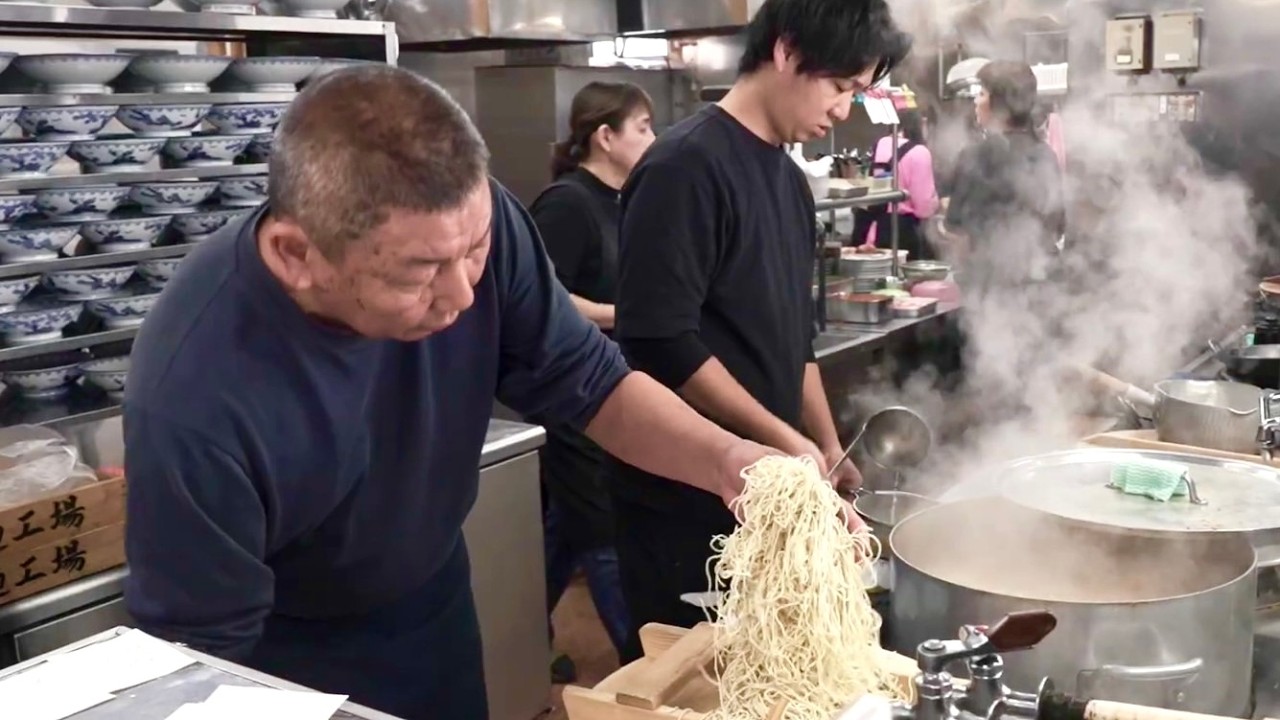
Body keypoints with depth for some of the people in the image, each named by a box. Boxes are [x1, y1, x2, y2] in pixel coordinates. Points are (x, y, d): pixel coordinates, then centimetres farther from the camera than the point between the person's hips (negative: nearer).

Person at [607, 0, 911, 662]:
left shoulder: (788, 179, 11)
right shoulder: (686, 167, -16)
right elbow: (661, 343, -22)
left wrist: (829, 452, 12)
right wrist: (785, 441, -18)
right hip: (685, 498, -8)